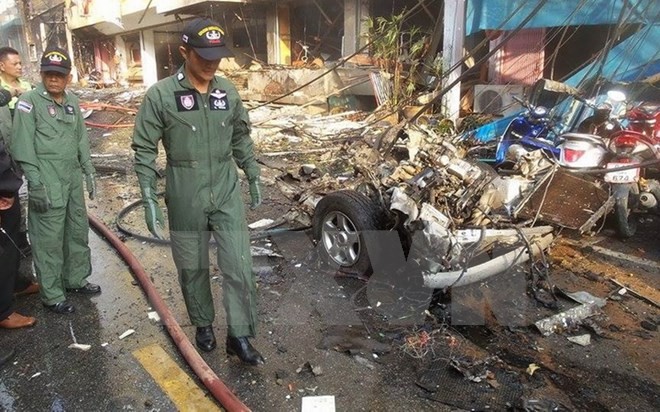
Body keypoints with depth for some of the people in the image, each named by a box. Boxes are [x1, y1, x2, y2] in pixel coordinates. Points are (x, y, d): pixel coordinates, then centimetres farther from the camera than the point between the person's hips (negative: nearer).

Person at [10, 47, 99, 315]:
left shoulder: (72, 101, 11)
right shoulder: (29, 102, -9)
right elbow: (23, 147, -12)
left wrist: (88, 171, 14)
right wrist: (36, 184, -16)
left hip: (73, 180, 7)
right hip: (48, 183, -7)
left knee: (78, 231, 16)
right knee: (49, 240, 0)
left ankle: (75, 279, 33)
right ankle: (52, 296, 12)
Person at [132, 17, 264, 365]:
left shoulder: (228, 91, 1)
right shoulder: (160, 95, -10)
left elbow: (241, 137, 14)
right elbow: (144, 150, -7)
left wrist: (253, 177, 15)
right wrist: (149, 199, -11)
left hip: (227, 194, 3)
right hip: (185, 200, -2)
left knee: (239, 268, 1)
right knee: (192, 268, 13)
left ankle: (239, 336, 16)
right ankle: (203, 325, 36)